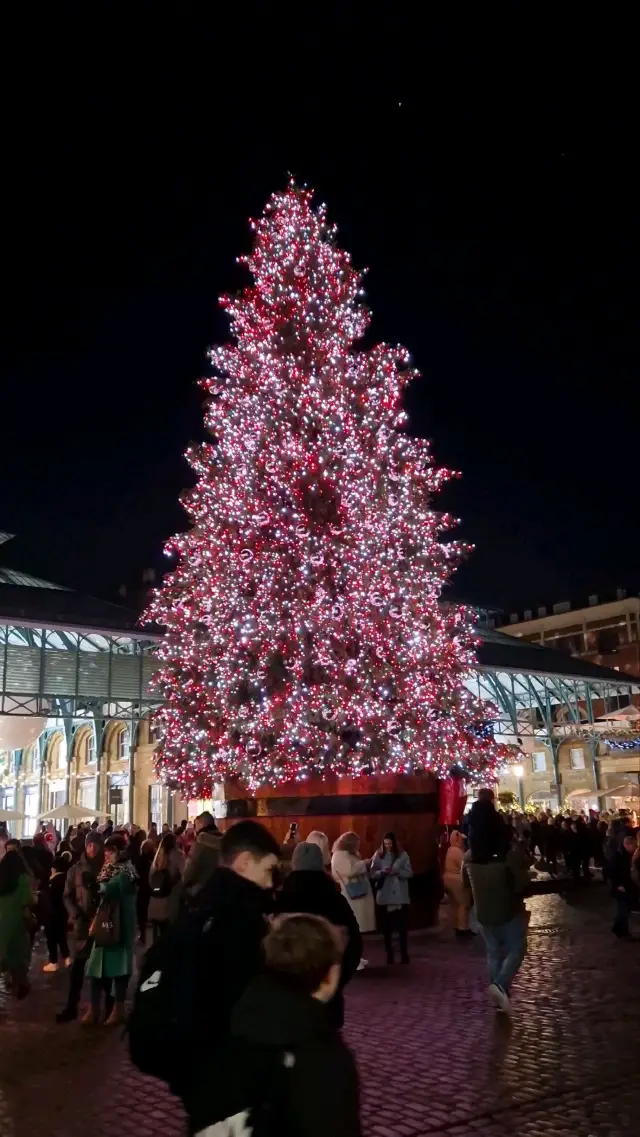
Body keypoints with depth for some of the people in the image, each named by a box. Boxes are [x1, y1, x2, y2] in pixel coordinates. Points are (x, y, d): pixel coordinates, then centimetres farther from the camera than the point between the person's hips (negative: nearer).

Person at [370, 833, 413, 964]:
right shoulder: (378, 855, 1)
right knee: (387, 927, 6)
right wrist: (382, 872, -20)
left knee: (402, 926, 1)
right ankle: (389, 955, 16)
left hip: (400, 896, 0)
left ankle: (404, 954, 11)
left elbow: (409, 873, -1)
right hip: (385, 896, 0)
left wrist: (397, 872, -17)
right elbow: (373, 874, -2)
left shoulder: (402, 855, 0)